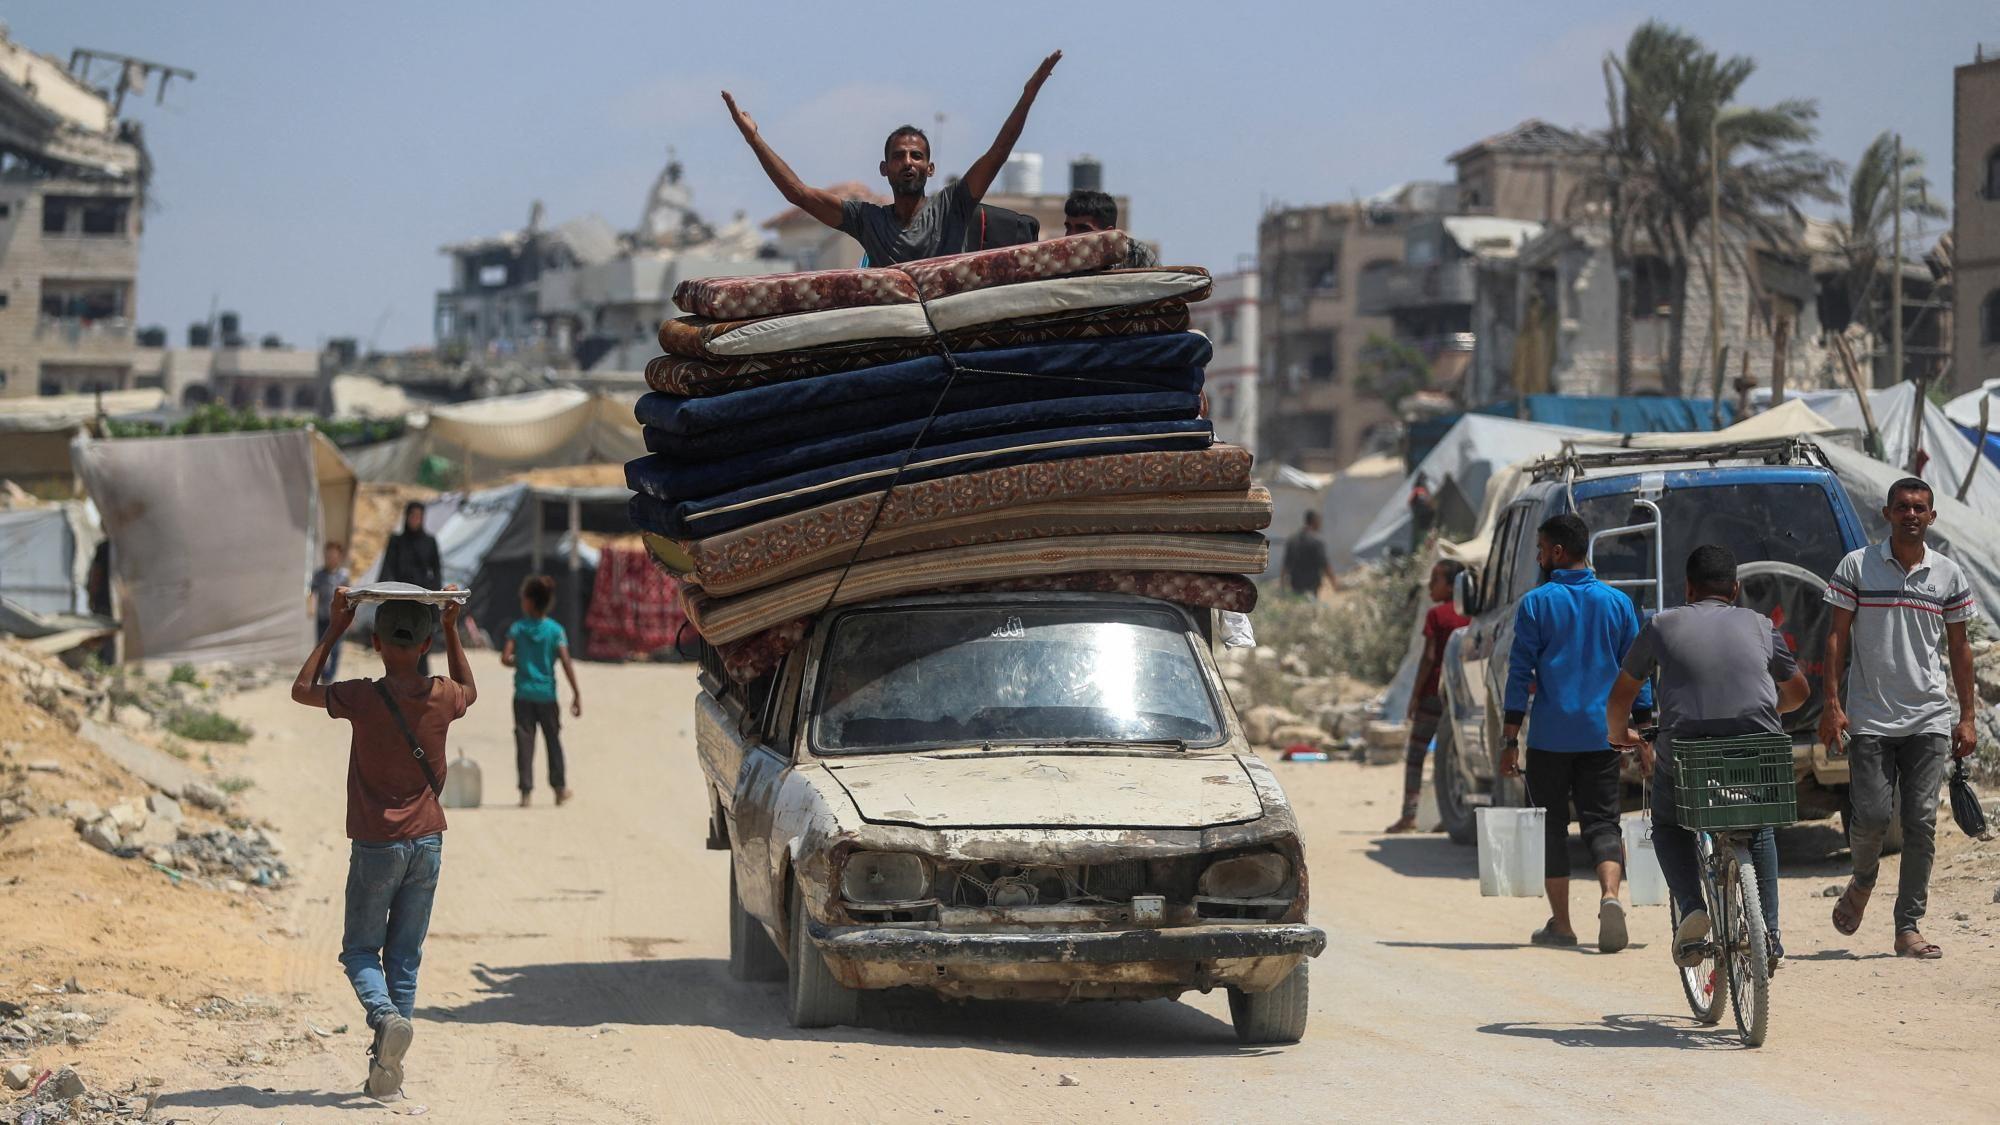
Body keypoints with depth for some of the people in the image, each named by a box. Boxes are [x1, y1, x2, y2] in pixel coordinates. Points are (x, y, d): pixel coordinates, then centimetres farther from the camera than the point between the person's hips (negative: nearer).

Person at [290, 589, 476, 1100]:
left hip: (376, 846, -3)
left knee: (360, 950, 9)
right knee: (405, 957, 10)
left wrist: (335, 629, 7)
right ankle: (388, 1068, 8)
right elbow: (469, 689, 23)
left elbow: (302, 689, 5)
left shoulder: (362, 698, -13)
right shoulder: (441, 697, -4)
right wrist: (452, 630, 22)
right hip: (427, 843, 3)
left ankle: (386, 1017, -21)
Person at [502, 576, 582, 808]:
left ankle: (526, 791, -4)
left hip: (523, 694, 0)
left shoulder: (517, 628, -3)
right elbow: (566, 663, -9)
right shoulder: (556, 630, -5)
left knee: (524, 741, 2)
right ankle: (559, 788, 20)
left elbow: (505, 658, -9)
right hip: (547, 693, 0)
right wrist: (576, 694, -6)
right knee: (553, 740, 14)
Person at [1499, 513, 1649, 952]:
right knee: (1601, 821, 5)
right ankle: (1610, 896, -22)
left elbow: (1520, 674, -4)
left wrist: (1510, 740, -2)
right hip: (1603, 735, 2)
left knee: (1552, 825, 8)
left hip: (1550, 737, -2)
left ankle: (1561, 924, 10)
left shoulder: (1535, 603, -3)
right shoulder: (1618, 603, 7)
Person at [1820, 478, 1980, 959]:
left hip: (1929, 719, 2)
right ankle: (1862, 881, 24)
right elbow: (1837, 636, 2)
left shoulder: (1949, 576, 7)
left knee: (1921, 822, -3)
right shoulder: (1856, 567, 1)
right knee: (1872, 815, -9)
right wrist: (1832, 703, -6)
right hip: (1869, 717, -2)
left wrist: (1968, 716, 8)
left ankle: (1908, 927, 3)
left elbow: (1959, 647, 13)